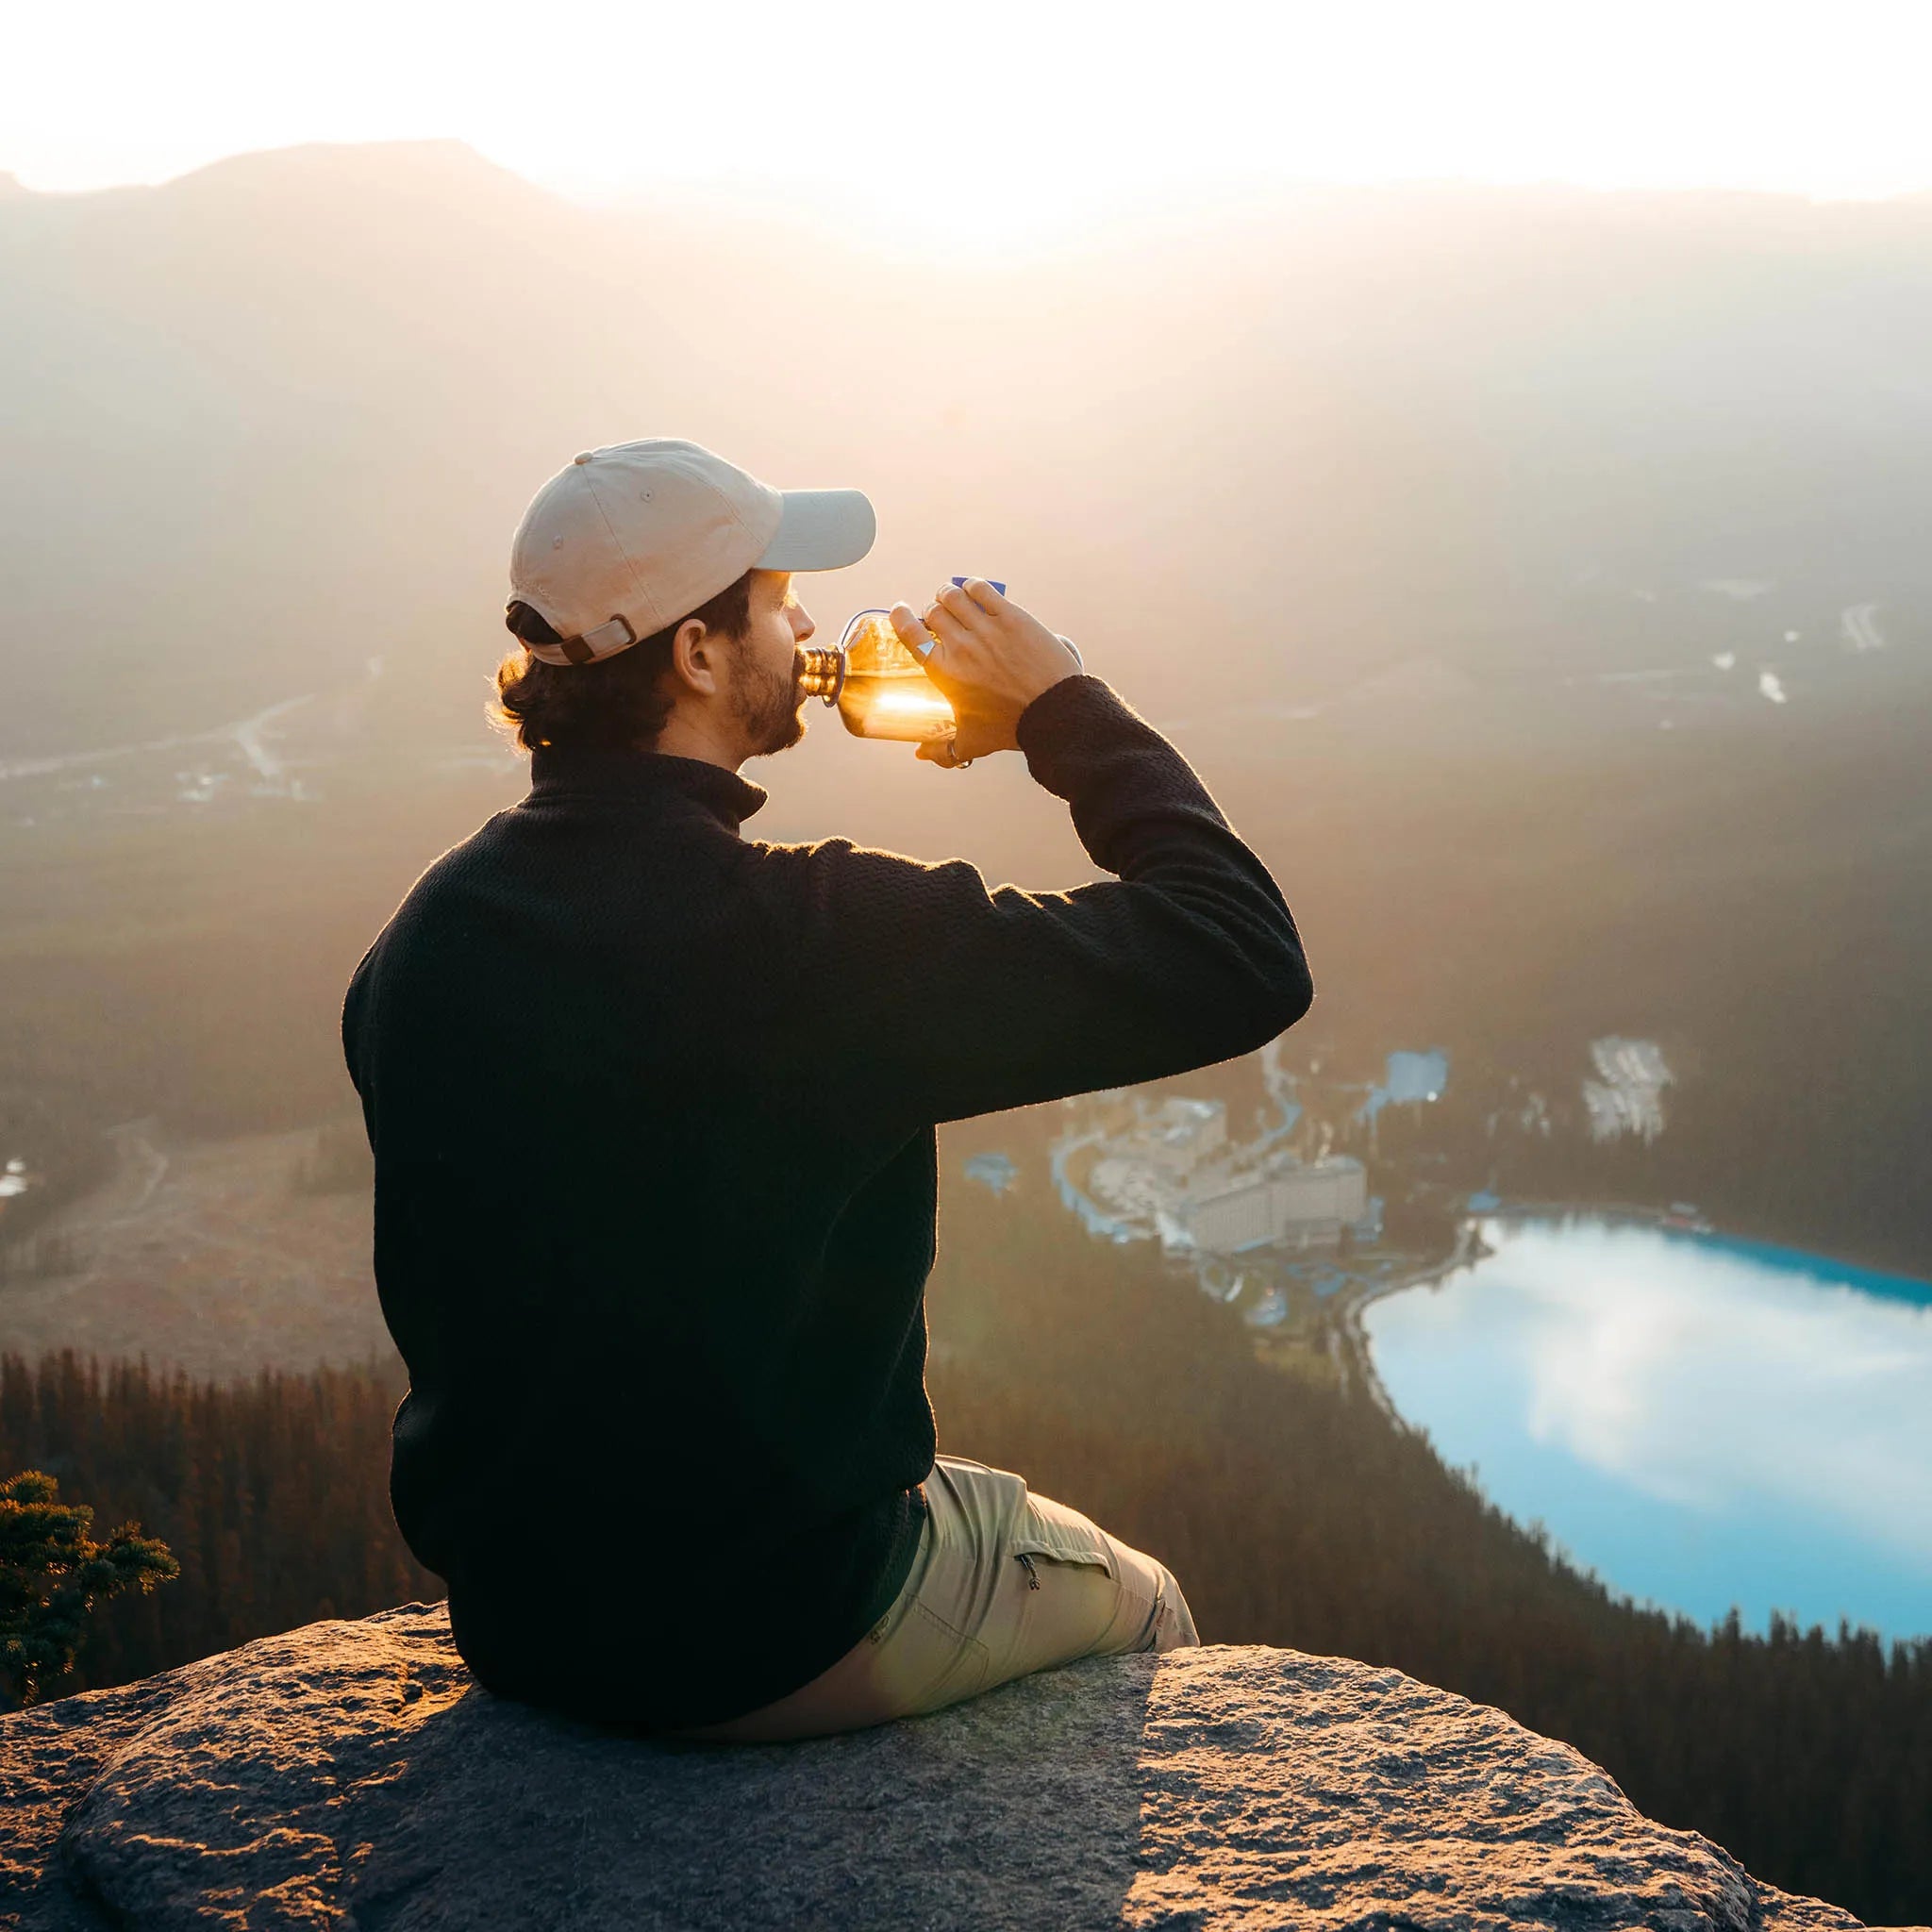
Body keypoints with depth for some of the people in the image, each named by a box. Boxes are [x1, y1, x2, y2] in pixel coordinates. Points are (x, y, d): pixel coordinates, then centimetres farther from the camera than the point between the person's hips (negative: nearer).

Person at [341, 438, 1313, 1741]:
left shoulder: (423, 938, -4)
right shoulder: (808, 936, -28)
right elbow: (1244, 961, -23)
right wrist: (1065, 708, -10)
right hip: (769, 1645, -7)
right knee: (1142, 1607, 22)